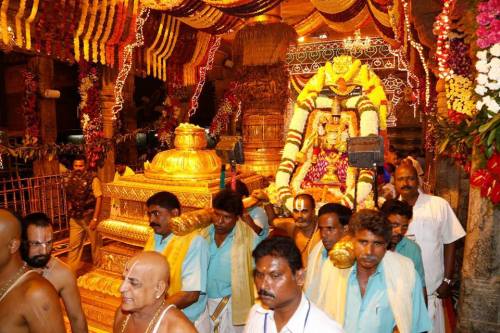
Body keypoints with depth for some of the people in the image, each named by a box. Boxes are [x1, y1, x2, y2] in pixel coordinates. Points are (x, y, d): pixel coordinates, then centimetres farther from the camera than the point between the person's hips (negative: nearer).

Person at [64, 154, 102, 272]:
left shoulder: (93, 179, -14)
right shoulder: (70, 179, 1)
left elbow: (99, 199, -16)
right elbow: (69, 198, 11)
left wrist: (95, 218, -19)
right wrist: (70, 213, 8)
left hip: (89, 217, -4)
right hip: (75, 218, 4)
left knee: (95, 243, 11)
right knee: (74, 245, 9)